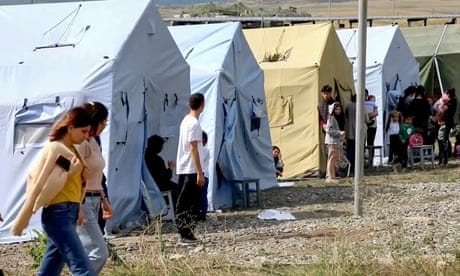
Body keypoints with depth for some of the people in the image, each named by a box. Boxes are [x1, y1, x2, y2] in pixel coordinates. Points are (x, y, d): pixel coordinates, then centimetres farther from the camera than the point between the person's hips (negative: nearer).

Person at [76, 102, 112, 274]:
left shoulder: (93, 142, 14)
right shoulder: (81, 143, -16)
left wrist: (104, 200, 24)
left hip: (93, 202, 10)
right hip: (81, 202, -10)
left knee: (87, 254, 10)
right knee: (99, 252, -13)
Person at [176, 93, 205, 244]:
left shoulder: (185, 120, 12)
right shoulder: (195, 124, -15)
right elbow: (194, 149, -19)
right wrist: (200, 173, -19)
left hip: (182, 169, 9)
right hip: (191, 170, -9)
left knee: (183, 203, 9)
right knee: (192, 204, -5)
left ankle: (184, 233, 13)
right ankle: (187, 234, -4)